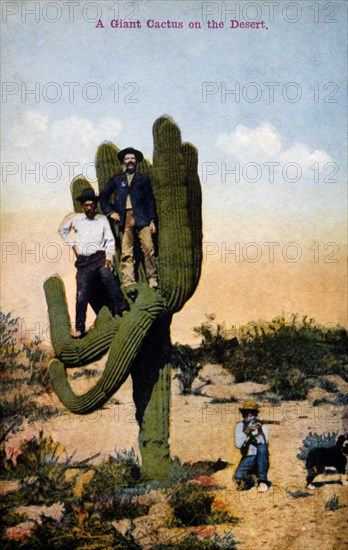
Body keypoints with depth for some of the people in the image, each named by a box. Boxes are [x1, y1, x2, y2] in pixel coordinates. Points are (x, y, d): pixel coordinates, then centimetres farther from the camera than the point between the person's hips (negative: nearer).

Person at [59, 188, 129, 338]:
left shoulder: (102, 219, 8)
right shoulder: (75, 219, 10)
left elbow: (110, 240, 9)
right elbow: (62, 230, 26)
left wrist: (109, 257, -3)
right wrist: (72, 244, 15)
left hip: (100, 257, 0)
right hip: (83, 260, 0)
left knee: (109, 277, -26)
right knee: (82, 294, -6)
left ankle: (121, 309, -21)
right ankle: (79, 328, -3)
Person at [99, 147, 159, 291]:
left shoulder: (143, 180, 16)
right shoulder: (117, 180, 19)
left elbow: (150, 201, 11)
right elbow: (103, 196, 22)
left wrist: (152, 220, 1)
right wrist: (110, 212, 8)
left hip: (142, 218, -1)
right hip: (124, 218, 1)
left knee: (149, 249, -12)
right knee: (126, 253, -5)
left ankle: (153, 280, -3)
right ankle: (128, 284, -6)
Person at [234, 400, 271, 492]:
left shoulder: (263, 426, -3)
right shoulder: (240, 426, 3)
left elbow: (263, 443, -21)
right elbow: (238, 444, -13)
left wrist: (260, 432, -39)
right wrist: (246, 432, -26)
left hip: (261, 460, -1)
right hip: (247, 459, 1)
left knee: (262, 447, -34)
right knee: (238, 477, -29)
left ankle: (262, 481, -26)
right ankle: (251, 479, 8)